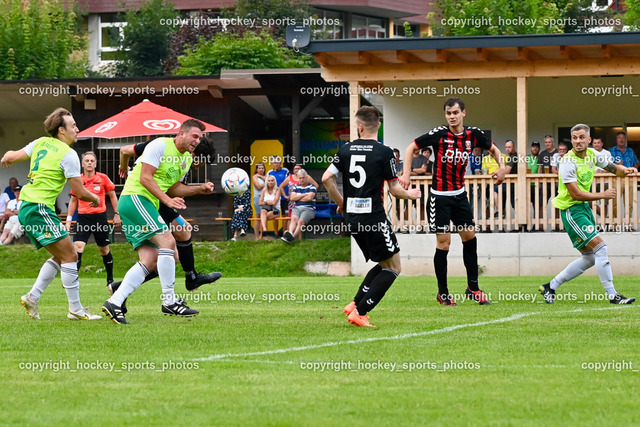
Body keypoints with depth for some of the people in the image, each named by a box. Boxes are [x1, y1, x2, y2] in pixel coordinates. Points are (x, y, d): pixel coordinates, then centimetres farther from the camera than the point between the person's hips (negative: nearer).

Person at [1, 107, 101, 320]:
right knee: (69, 256, -5)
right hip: (40, 209, -9)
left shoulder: (41, 143, 10)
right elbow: (80, 193, -9)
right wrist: (94, 198, 12)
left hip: (26, 207, 9)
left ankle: (32, 297, 12)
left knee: (59, 256, 17)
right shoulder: (68, 155, -11)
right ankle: (75, 309, -6)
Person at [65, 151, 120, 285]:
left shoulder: (103, 178, 0)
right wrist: (69, 220, 12)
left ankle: (110, 279, 26)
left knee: (104, 250, 9)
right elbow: (73, 200, 15)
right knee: (77, 247, -16)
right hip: (83, 218, 0)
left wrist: (117, 214, 5)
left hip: (100, 217, 0)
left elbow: (112, 196, 10)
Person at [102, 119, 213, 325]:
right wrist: (167, 200, -23)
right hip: (134, 198, -10)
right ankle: (169, 302, -18)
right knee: (167, 241, -20)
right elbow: (145, 178, -17)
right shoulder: (160, 146, -11)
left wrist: (200, 189, 8)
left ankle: (114, 302, -3)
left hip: (148, 206, 10)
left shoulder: (187, 159, 16)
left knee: (150, 261, -1)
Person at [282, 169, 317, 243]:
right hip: (297, 208, 3)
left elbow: (309, 198, -9)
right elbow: (292, 198, 6)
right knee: (294, 218, -32)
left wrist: (297, 198, 4)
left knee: (300, 221, -32)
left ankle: (292, 237, -55)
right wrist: (304, 195, 0)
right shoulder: (296, 187, 20)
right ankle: (290, 233, -60)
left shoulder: (312, 186, 7)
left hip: (308, 209, -3)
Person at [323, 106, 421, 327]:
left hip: (351, 218, 6)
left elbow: (327, 178, 1)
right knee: (393, 267, 4)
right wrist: (409, 194, 16)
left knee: (383, 264, 20)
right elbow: (394, 189, -5)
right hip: (374, 217, -6)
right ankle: (359, 312, -7)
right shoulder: (384, 153, -9)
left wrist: (341, 203, 15)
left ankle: (355, 304, 9)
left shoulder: (346, 149, 4)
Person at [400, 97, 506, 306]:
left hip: (459, 194, 5)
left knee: (469, 236, 6)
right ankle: (443, 293, 7)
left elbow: (493, 149, 16)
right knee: (443, 243, -6)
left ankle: (472, 288, 18)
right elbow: (411, 148, -5)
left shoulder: (473, 135, -2)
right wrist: (406, 173, -15)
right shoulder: (439, 134, -14)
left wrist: (501, 167, -1)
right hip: (440, 196, -5)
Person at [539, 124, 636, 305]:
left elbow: (612, 168, 17)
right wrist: (603, 195, -15)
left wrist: (625, 170, -6)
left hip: (585, 208, 9)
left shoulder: (591, 154, 4)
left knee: (590, 258, 9)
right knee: (600, 247, -16)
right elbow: (576, 194, -22)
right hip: (571, 209, -9)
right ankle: (612, 295, -12)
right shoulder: (568, 162, -19)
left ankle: (550, 287, 19)